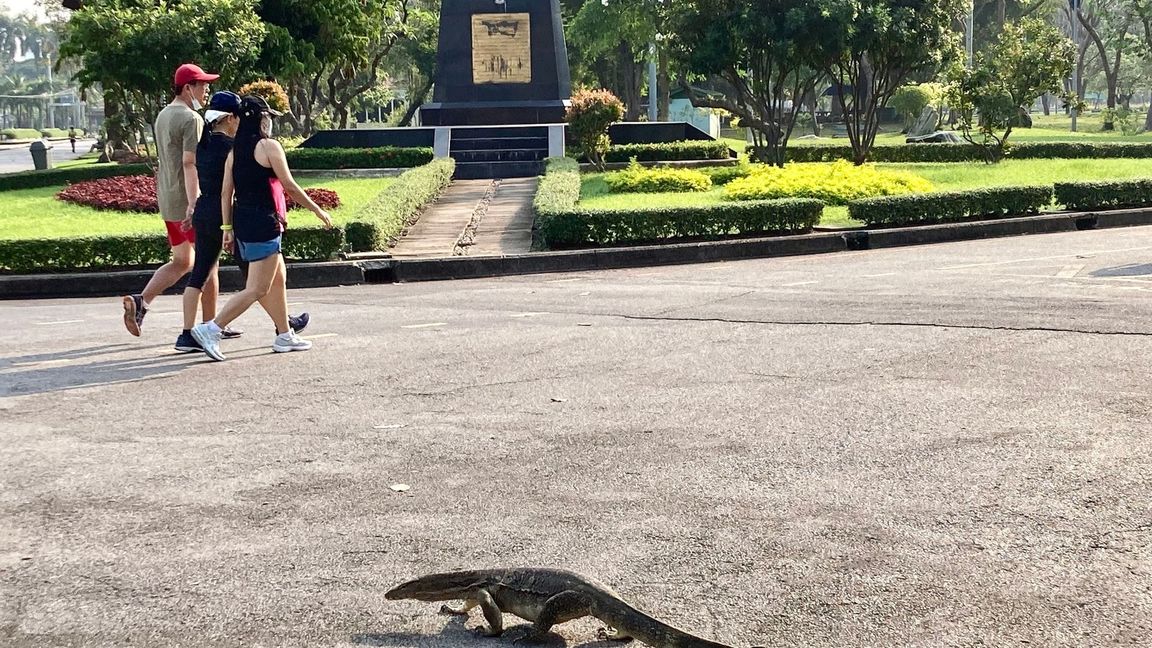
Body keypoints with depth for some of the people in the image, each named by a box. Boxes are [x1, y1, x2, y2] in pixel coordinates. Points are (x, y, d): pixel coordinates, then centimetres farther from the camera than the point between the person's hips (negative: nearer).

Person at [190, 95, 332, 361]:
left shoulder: (235, 150, 10)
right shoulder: (269, 146, -10)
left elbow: (226, 192, 7)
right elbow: (290, 187, -9)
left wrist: (227, 227, 11)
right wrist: (317, 210, 1)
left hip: (242, 221, 9)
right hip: (263, 223, -9)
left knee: (278, 278, 20)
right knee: (257, 289, -6)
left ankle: (285, 336, 26)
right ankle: (212, 329, -14)